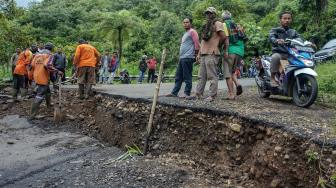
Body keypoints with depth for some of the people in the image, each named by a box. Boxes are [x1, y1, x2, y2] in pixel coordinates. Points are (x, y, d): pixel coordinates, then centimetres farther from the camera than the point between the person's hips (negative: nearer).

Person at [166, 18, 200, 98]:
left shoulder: (192, 32, -3)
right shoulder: (185, 34, 26)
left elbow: (197, 44, -11)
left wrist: (196, 55, -9)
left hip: (188, 58, -10)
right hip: (182, 58, 10)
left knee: (187, 77, -6)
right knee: (178, 77, 9)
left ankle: (187, 93, -1)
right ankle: (174, 92, 12)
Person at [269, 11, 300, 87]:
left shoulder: (293, 32, 22)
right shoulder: (275, 30, 8)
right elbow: (271, 38, -14)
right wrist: (277, 40, -37)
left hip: (291, 54, 4)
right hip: (278, 53, -4)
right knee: (276, 57, -38)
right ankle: (272, 78, -24)